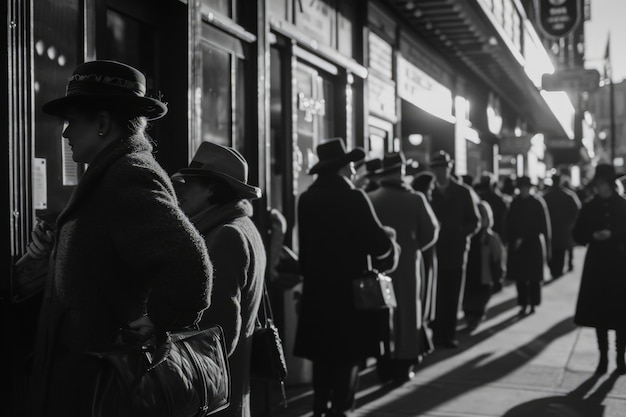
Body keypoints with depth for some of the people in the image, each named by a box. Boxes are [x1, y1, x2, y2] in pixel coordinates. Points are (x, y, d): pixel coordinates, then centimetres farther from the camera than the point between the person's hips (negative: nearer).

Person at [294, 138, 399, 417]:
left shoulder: (307, 198, 1)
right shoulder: (353, 198, -15)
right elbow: (378, 242, -15)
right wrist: (390, 240, 4)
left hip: (316, 287, 5)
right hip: (349, 287, -5)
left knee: (322, 354, 15)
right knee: (348, 355, 4)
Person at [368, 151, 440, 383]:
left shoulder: (370, 200, -10)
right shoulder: (415, 199, -12)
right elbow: (431, 233, -10)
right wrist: (412, 247, 7)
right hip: (407, 263, -2)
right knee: (406, 311, 10)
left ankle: (384, 363, 18)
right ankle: (403, 366, 10)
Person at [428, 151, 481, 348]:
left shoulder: (463, 192, 3)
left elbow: (474, 222, 3)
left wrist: (461, 234, -10)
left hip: (456, 250, 0)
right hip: (434, 250, 0)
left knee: (453, 296, 6)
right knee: (436, 295, -1)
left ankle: (449, 334, 14)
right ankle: (437, 333, 7)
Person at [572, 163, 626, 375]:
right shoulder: (589, 207, 4)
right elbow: (578, 236, 3)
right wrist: (594, 236, -15)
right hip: (596, 265, 2)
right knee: (599, 313, 3)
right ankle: (603, 357, 13)